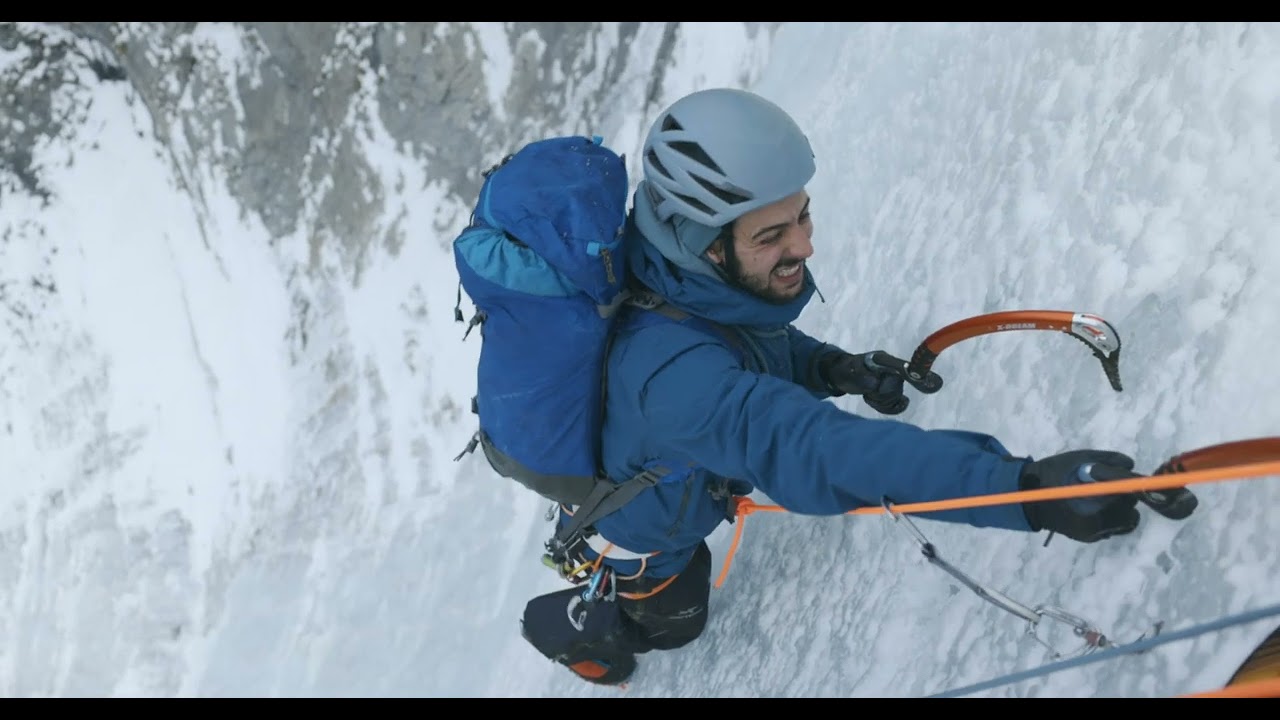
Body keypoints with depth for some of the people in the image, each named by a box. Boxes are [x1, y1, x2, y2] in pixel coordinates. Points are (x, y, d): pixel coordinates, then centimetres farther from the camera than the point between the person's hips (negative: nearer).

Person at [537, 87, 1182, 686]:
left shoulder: (703, 282, -25)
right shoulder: (675, 370, -52)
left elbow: (755, 347, -3)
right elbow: (810, 446, -63)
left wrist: (828, 367, -24)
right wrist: (1027, 488, -70)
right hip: (626, 545, -6)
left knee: (684, 573, 38)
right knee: (673, 620, 28)